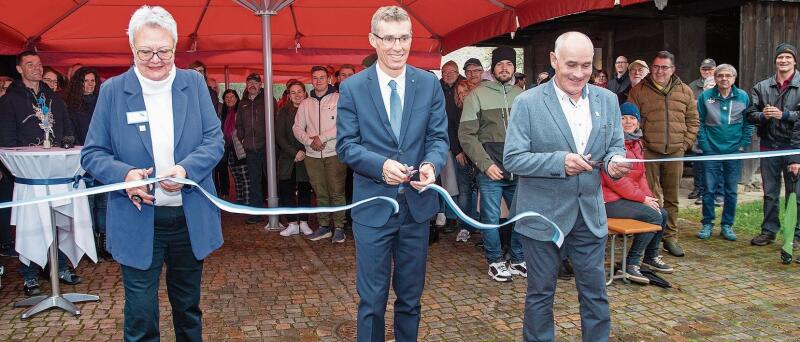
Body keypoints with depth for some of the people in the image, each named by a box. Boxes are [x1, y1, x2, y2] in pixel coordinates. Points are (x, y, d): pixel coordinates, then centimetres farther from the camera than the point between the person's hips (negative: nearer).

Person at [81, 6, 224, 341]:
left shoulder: (194, 83, 0)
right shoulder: (113, 90, -3)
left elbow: (214, 139, -2)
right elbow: (92, 153, -2)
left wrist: (186, 169, -21)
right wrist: (124, 174, -22)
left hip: (191, 218, 2)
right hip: (138, 221, -1)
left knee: (188, 307, 19)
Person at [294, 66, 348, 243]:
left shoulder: (339, 99, 0)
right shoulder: (305, 104, 14)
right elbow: (297, 128, 10)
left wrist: (322, 137, -13)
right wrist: (310, 141, -8)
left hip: (334, 153, -4)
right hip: (312, 155, 4)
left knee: (337, 193, -3)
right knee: (320, 193, 9)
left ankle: (339, 227, 5)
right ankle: (324, 226, 18)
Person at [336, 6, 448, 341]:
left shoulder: (429, 84, 2)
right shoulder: (352, 87, -3)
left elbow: (439, 137, 2)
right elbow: (346, 144, -5)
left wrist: (431, 164, -20)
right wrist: (381, 164, -23)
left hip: (417, 203, 2)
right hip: (373, 205, -2)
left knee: (411, 295, 17)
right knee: (372, 298, 7)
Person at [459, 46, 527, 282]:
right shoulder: (477, 95, 0)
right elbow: (466, 134, -4)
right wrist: (486, 164, -11)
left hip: (519, 172, 3)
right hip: (490, 171, -3)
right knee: (491, 218, 3)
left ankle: (518, 260, 26)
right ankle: (495, 262, 21)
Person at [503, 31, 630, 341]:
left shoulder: (607, 100, 4)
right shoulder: (528, 103, -9)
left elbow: (614, 147, 8)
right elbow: (512, 158, -12)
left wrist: (614, 162, -16)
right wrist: (559, 162, -25)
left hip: (590, 214, 4)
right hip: (543, 215, -3)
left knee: (595, 292, 13)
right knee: (540, 292, 11)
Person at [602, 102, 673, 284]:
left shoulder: (636, 142, 16)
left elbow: (640, 175, 18)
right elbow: (614, 179, -20)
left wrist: (649, 197, 0)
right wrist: (642, 198, -14)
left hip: (628, 198, 9)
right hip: (610, 201, -9)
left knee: (663, 213, 1)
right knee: (654, 216, -18)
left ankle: (651, 257, 21)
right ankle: (631, 264, -10)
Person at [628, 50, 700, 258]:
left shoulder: (685, 91, 11)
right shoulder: (639, 90, 2)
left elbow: (693, 120, 15)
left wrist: (685, 143, 5)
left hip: (675, 153, 3)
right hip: (648, 152, -3)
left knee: (672, 198, 9)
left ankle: (670, 237, 19)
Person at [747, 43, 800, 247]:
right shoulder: (762, 87, 10)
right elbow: (751, 114, 8)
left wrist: (784, 115, -18)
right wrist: (763, 116, -11)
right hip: (769, 146, 3)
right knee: (770, 193, 11)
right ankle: (769, 231, 21)